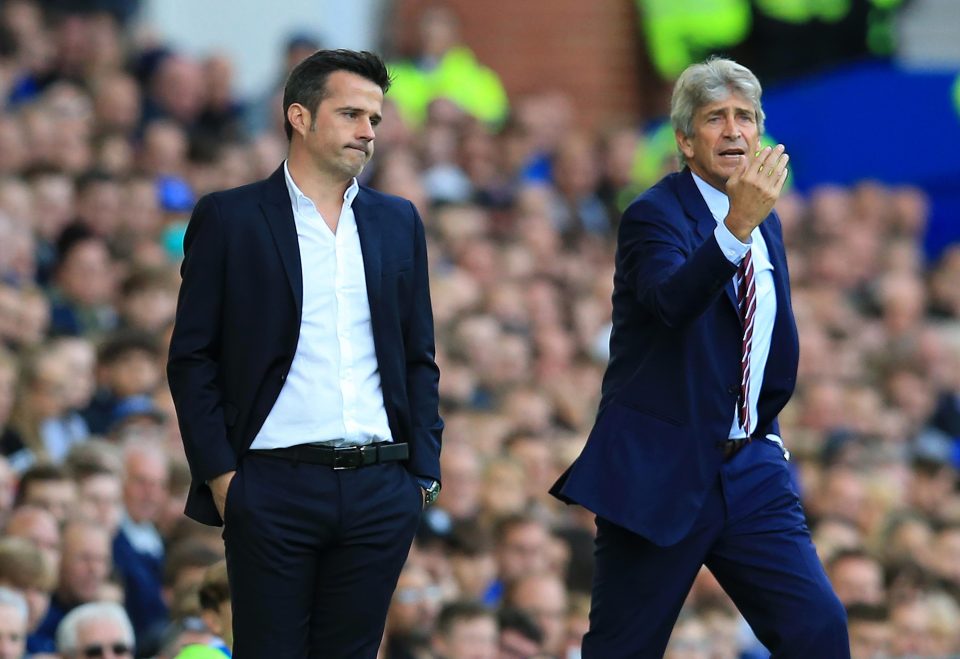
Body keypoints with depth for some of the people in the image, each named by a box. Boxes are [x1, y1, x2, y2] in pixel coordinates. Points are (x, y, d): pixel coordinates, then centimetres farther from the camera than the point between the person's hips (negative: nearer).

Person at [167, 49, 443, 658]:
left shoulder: (398, 222, 14)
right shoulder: (228, 219, 2)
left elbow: (419, 357, 16)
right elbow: (193, 359, 1)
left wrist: (424, 471, 7)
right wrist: (218, 472, -7)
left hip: (381, 492, 3)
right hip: (274, 487, -3)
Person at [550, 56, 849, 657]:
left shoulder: (767, 224, 12)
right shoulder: (654, 216, -11)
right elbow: (672, 300, -34)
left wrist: (767, 427, 16)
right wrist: (736, 227, -48)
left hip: (750, 468, 6)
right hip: (660, 473, -6)